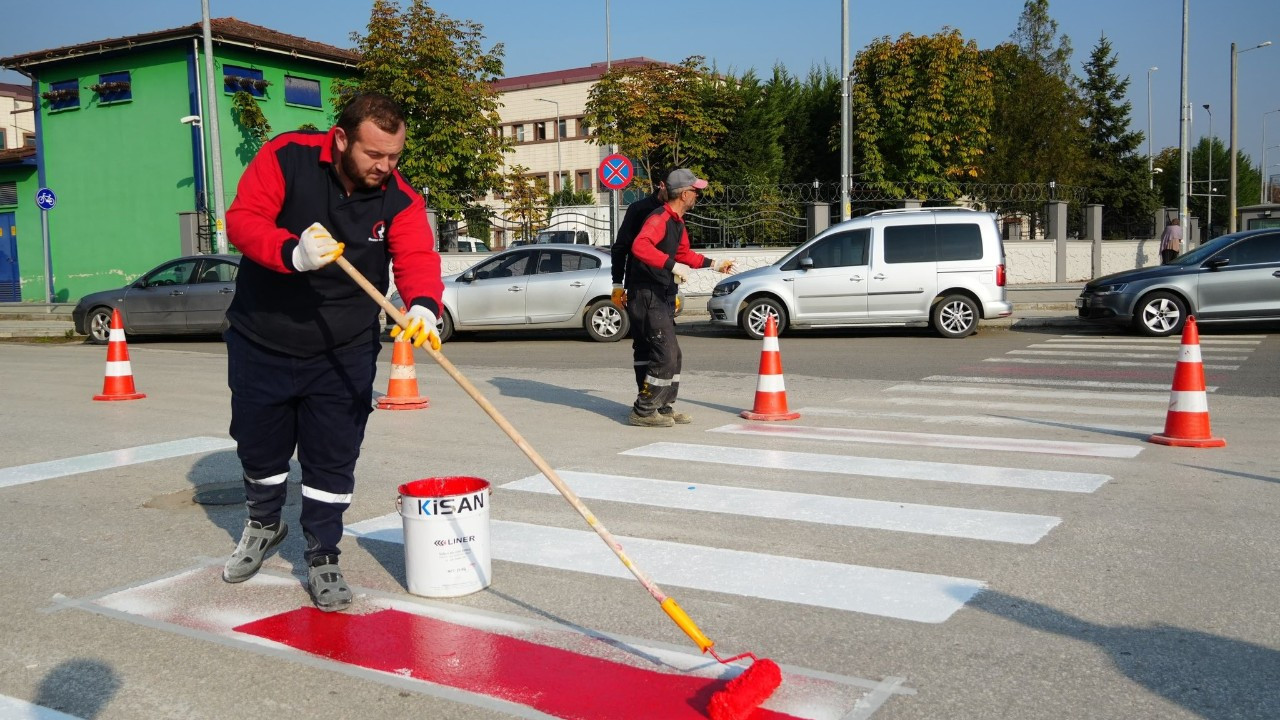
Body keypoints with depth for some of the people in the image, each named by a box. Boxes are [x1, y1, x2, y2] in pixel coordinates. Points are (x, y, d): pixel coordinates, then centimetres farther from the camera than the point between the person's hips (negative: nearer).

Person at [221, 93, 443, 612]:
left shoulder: (399, 199, -11)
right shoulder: (286, 157, -16)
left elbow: (416, 258, -23)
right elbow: (243, 219, -21)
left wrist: (424, 304, -45)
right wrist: (291, 253, -41)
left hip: (343, 353, 0)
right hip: (261, 341, 0)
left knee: (333, 460, 2)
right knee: (259, 446, 17)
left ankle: (322, 557, 21)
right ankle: (264, 524, 46)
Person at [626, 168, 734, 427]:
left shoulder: (677, 222, 16)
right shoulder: (660, 218, -16)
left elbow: (684, 254, 32)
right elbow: (640, 246, -34)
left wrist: (714, 265, 36)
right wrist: (674, 265, -39)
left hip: (662, 296, 11)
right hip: (647, 295, -11)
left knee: (672, 355, 15)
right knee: (665, 355, -12)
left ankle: (664, 408, 24)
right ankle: (643, 411, -3)